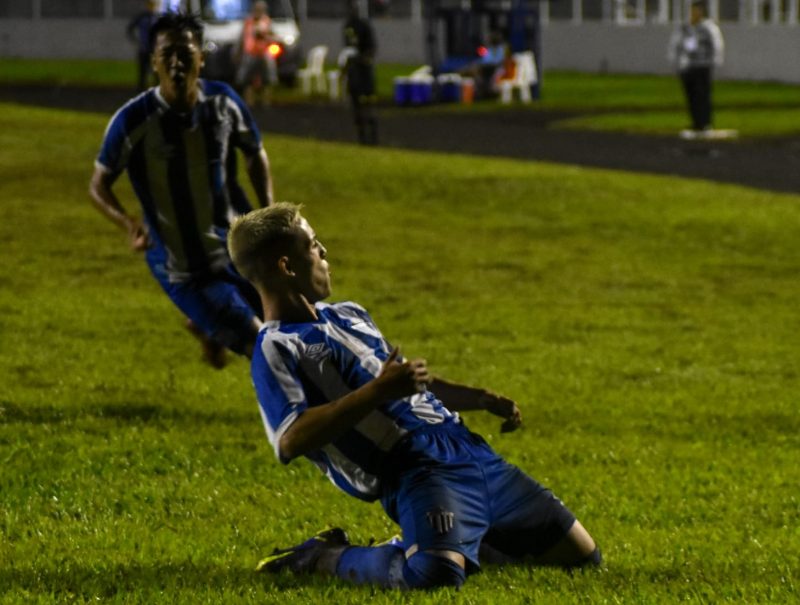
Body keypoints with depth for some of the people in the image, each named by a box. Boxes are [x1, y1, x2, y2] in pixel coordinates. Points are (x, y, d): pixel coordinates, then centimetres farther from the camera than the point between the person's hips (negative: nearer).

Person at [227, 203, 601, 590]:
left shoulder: (347, 315, 22)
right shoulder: (277, 349, -6)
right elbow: (291, 441, -21)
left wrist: (481, 399, 24)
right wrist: (378, 391, -23)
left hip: (469, 452, 9)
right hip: (415, 471, -9)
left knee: (581, 554, 8)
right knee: (436, 573, -38)